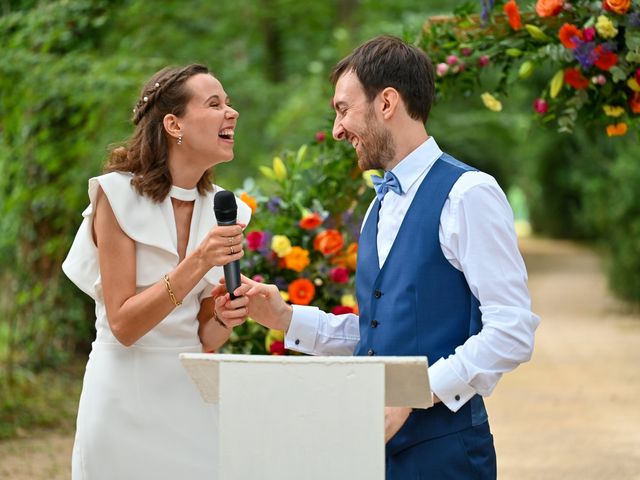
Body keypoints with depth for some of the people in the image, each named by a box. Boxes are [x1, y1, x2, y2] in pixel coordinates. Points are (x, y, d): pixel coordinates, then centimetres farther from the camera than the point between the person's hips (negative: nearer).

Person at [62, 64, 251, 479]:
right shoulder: (118, 195, -10)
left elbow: (205, 339, 8)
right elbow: (123, 325, -15)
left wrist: (224, 318, -14)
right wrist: (197, 264, -25)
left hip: (191, 395, 5)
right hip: (126, 395, -5)